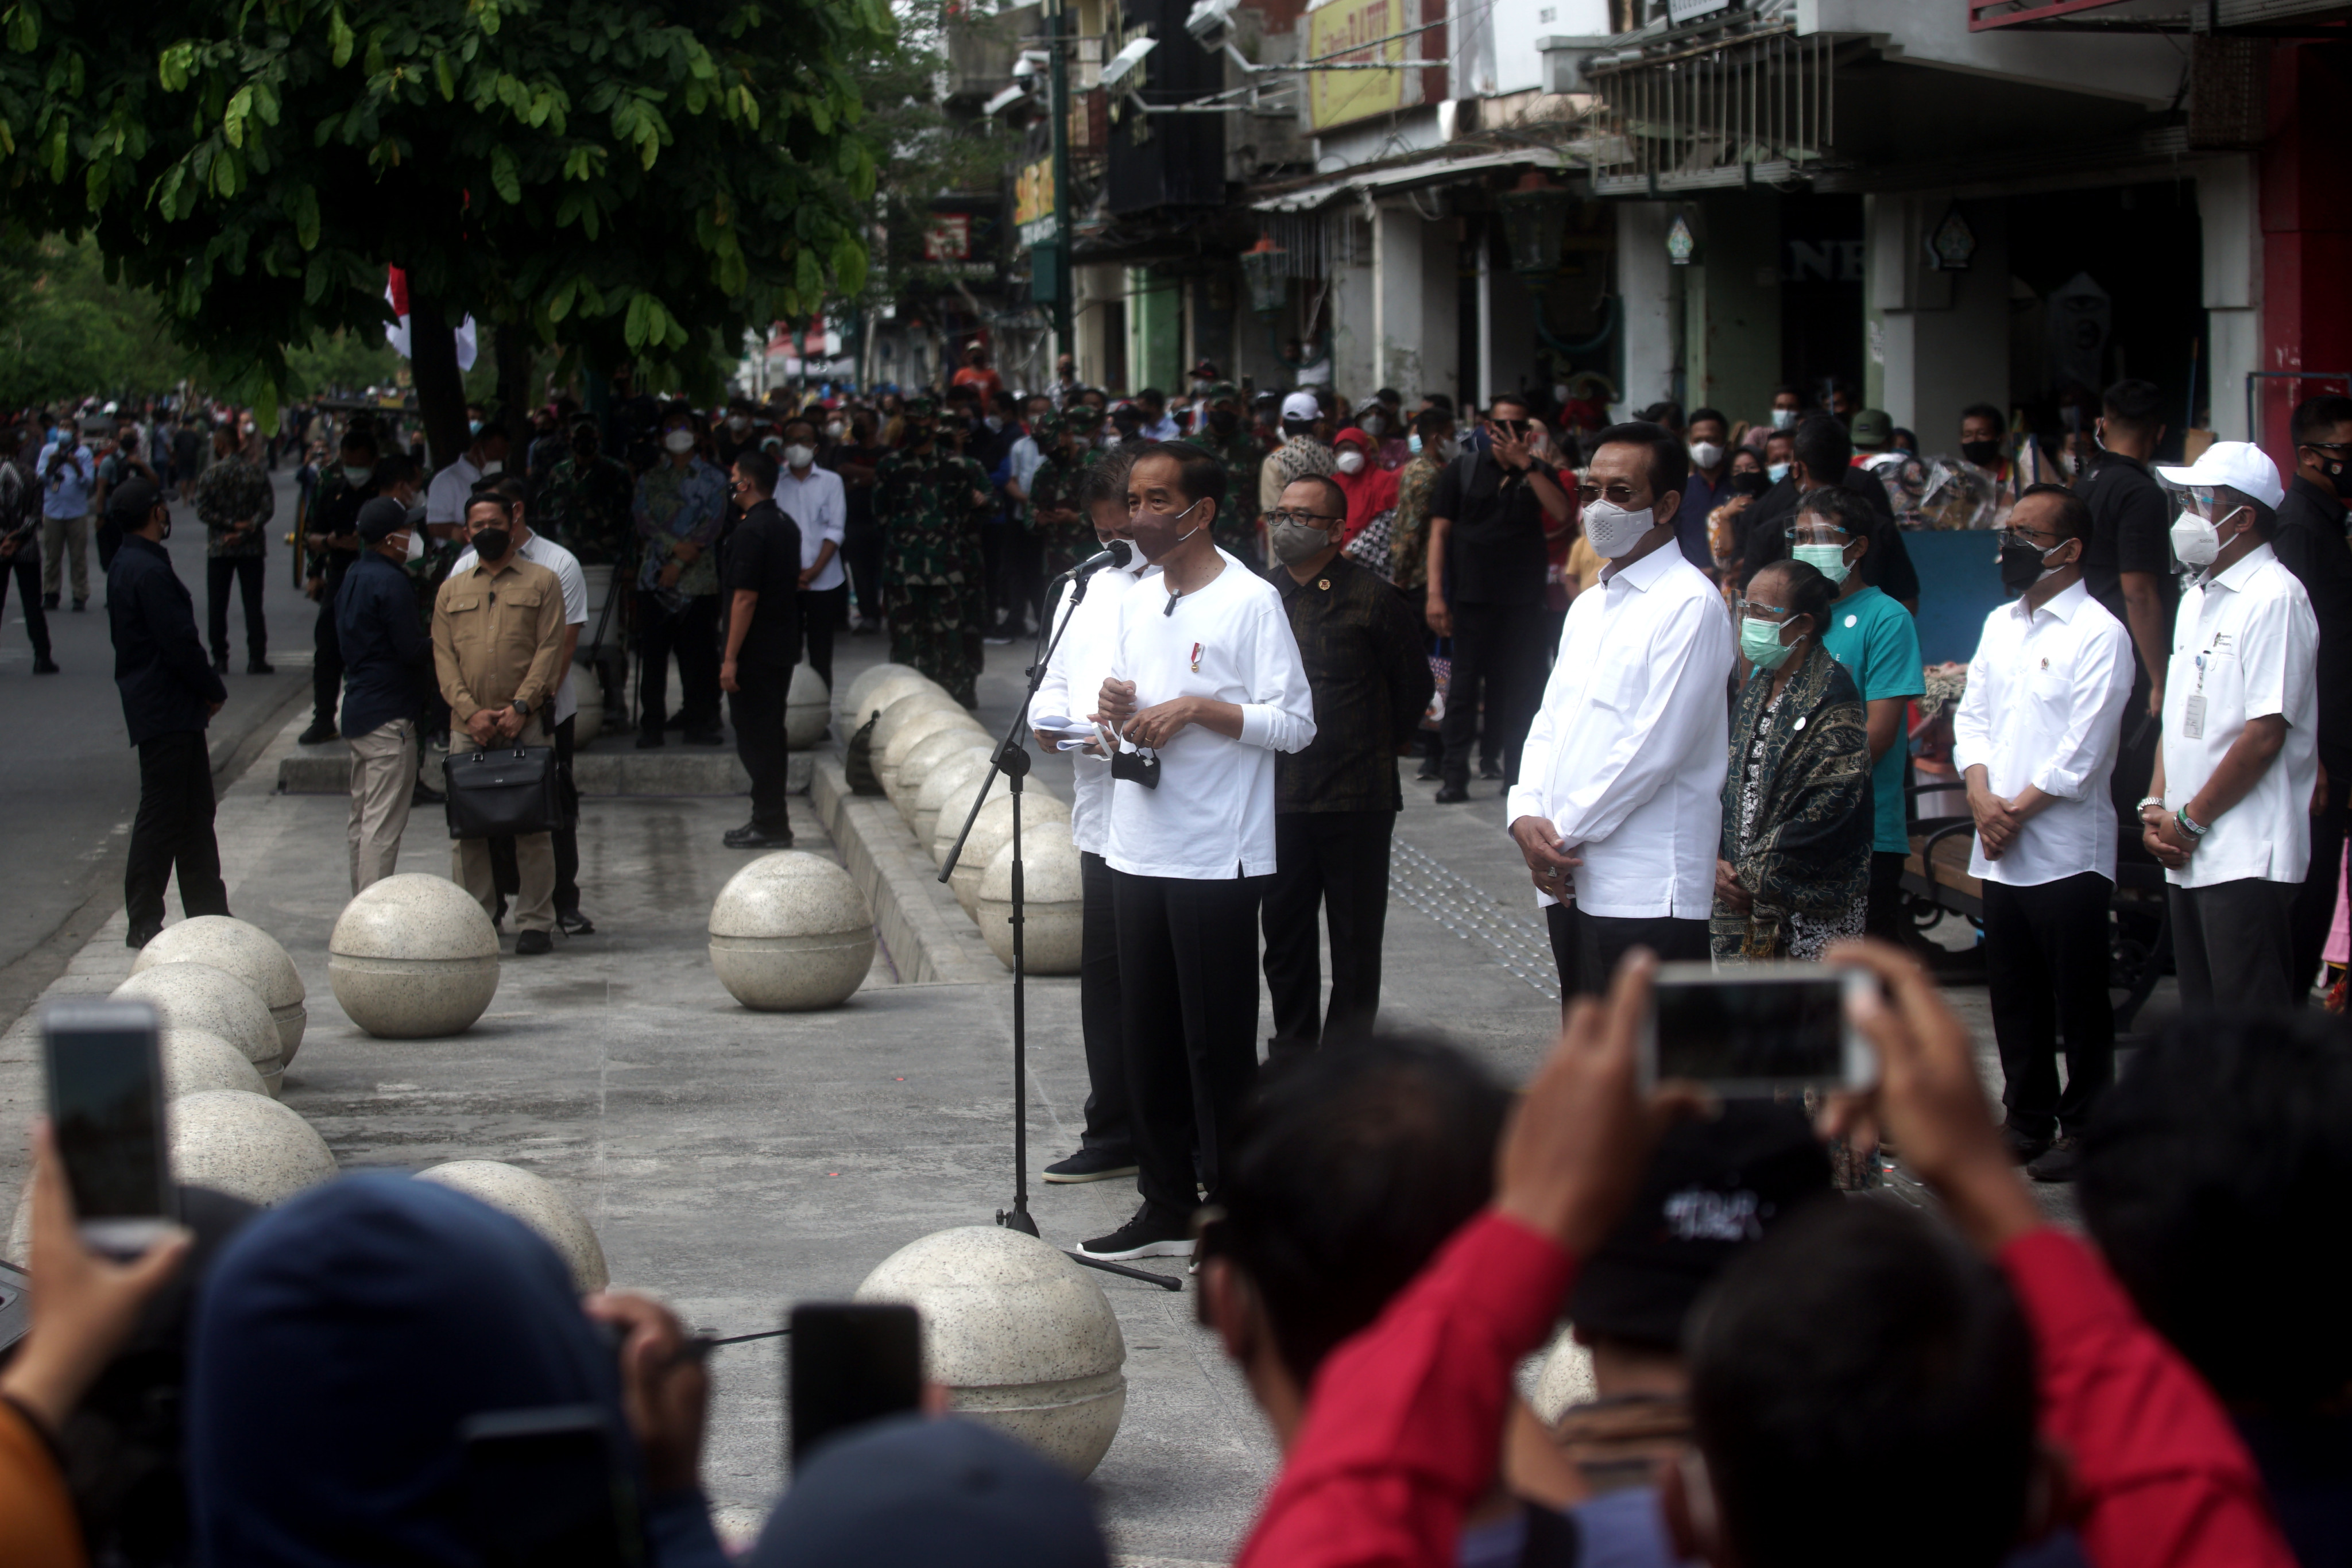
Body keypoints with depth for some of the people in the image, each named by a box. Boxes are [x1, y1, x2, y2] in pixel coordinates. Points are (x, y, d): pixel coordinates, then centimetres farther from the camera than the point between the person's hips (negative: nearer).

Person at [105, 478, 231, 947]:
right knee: (162, 817, -4)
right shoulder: (149, 571, -19)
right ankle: (143, 922, 1)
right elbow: (180, 644, -21)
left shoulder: (126, 566, 13)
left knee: (195, 815, 14)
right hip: (168, 711, -10)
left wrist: (208, 686, 11)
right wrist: (214, 690, -7)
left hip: (162, 711, 10)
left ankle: (208, 914, 20)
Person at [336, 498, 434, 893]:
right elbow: (413, 650, -19)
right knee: (384, 823, -9)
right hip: (390, 714, -10)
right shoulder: (390, 582, -16)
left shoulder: (352, 578, 13)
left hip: (358, 708, 10)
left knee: (362, 819, 15)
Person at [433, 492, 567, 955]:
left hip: (525, 724, -3)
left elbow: (550, 650, 0)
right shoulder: (451, 591, 15)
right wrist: (471, 711, -8)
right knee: (467, 829, 1)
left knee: (532, 828, -3)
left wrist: (520, 706, -12)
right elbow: (443, 657, 7)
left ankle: (535, 923, 1)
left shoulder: (541, 582, 8)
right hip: (467, 726, 3)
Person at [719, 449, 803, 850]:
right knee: (770, 735, 15)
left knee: (755, 738, -4)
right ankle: (770, 819, 21)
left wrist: (731, 658, -19)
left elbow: (745, 597, -22)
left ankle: (770, 825, -2)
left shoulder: (751, 531, -19)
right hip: (783, 648, 9)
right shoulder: (787, 524, 11)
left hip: (755, 652, -9)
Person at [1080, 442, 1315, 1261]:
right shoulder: (1137, 604, 14)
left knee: (1218, 1042, -3)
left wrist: (1194, 708, -18)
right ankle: (1165, 1208, 20)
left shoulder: (1250, 602, -8)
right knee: (1149, 1039, 12)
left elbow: (1295, 723, -13)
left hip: (1217, 856, -7)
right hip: (1139, 848, 8)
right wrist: (1118, 711, 1)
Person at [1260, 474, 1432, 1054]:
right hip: (1279, 799, 4)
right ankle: (1293, 1047, 20)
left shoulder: (1371, 599, -3)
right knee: (1284, 931, 10)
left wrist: (1385, 748, 9)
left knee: (1355, 936, 3)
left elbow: (1414, 685, 6)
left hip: (1358, 797, -4)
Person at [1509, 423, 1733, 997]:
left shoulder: (1688, 603, -8)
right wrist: (1526, 815, -1)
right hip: (1570, 884, 8)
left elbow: (1656, 745, -14)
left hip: (1646, 894, -8)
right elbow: (1550, 725, 19)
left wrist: (1565, 835, -10)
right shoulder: (1587, 607, 21)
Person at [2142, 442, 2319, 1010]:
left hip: (2248, 860, -9)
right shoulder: (2197, 599, 18)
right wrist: (2155, 807, 6)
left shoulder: (2274, 598, -12)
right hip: (2189, 857, 9)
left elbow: (2266, 733, -17)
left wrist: (2189, 821, -11)